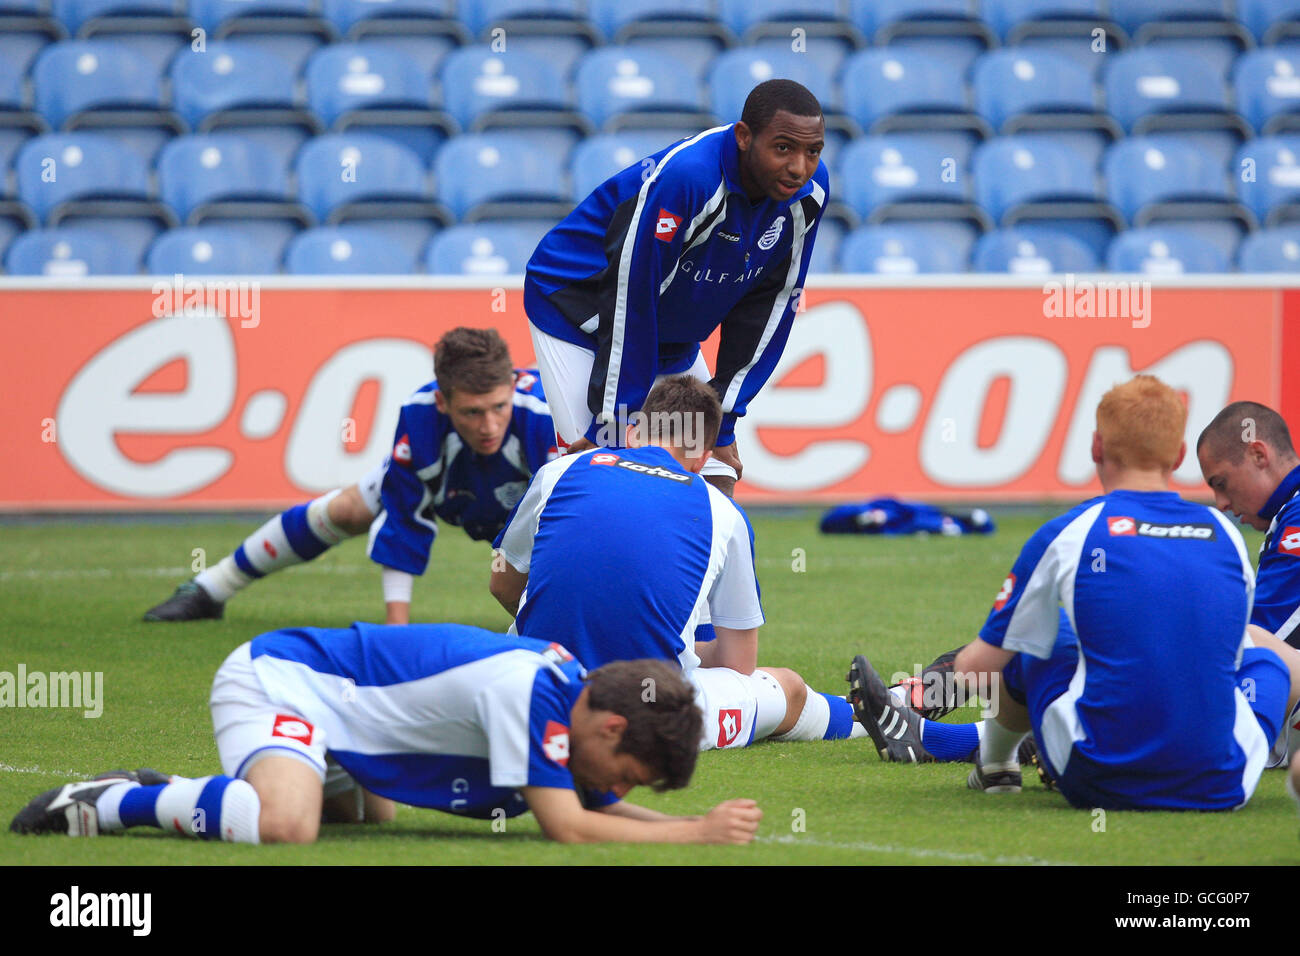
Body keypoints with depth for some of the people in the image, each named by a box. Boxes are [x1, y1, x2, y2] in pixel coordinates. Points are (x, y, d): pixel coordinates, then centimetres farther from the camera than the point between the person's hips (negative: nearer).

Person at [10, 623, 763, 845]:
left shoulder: (579, 691, 3)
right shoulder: (530, 687, -25)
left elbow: (605, 808, 14)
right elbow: (567, 827, -26)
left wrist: (699, 825, -2)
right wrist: (695, 835, -21)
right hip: (274, 678, -10)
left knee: (371, 811, 33)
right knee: (285, 824, -37)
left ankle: (160, 792, 26)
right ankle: (113, 803, -14)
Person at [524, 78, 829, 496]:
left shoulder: (809, 189, -14)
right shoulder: (682, 176, -35)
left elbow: (771, 306, -5)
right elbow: (629, 297, -30)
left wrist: (722, 422, -5)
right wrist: (612, 426, -25)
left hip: (673, 335, 7)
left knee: (717, 480, 1)